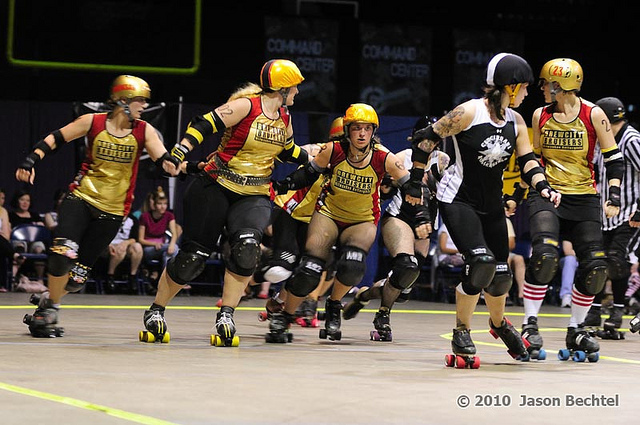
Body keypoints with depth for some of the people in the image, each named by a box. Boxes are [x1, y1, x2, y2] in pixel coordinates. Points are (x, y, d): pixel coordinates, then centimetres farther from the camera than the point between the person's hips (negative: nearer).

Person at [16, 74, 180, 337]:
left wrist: (181, 166, -33)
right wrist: (31, 160, -10)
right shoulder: (93, 123, -5)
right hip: (81, 198, -1)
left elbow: (166, 162, -11)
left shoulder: (144, 131, -3)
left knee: (77, 275, -3)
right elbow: (55, 139, 2)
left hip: (112, 211, 1)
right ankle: (51, 307, 2)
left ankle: (46, 306, 24)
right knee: (62, 254, -22)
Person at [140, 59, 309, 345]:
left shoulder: (284, 118, 9)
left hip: (254, 196, 5)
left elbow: (288, 151, 28)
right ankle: (155, 312, 17)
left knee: (246, 249, -23)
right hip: (216, 189, -5)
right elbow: (204, 125, -18)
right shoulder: (245, 106, -13)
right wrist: (180, 153, -29)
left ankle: (225, 317, -15)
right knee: (193, 255, -2)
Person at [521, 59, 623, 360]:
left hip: (584, 197, 0)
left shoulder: (593, 115, -3)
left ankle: (576, 331, 13)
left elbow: (613, 158, 1)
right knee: (544, 255, -22)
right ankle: (530, 323, -12)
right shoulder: (540, 115, 4)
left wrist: (613, 198, -7)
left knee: (594, 267, -3)